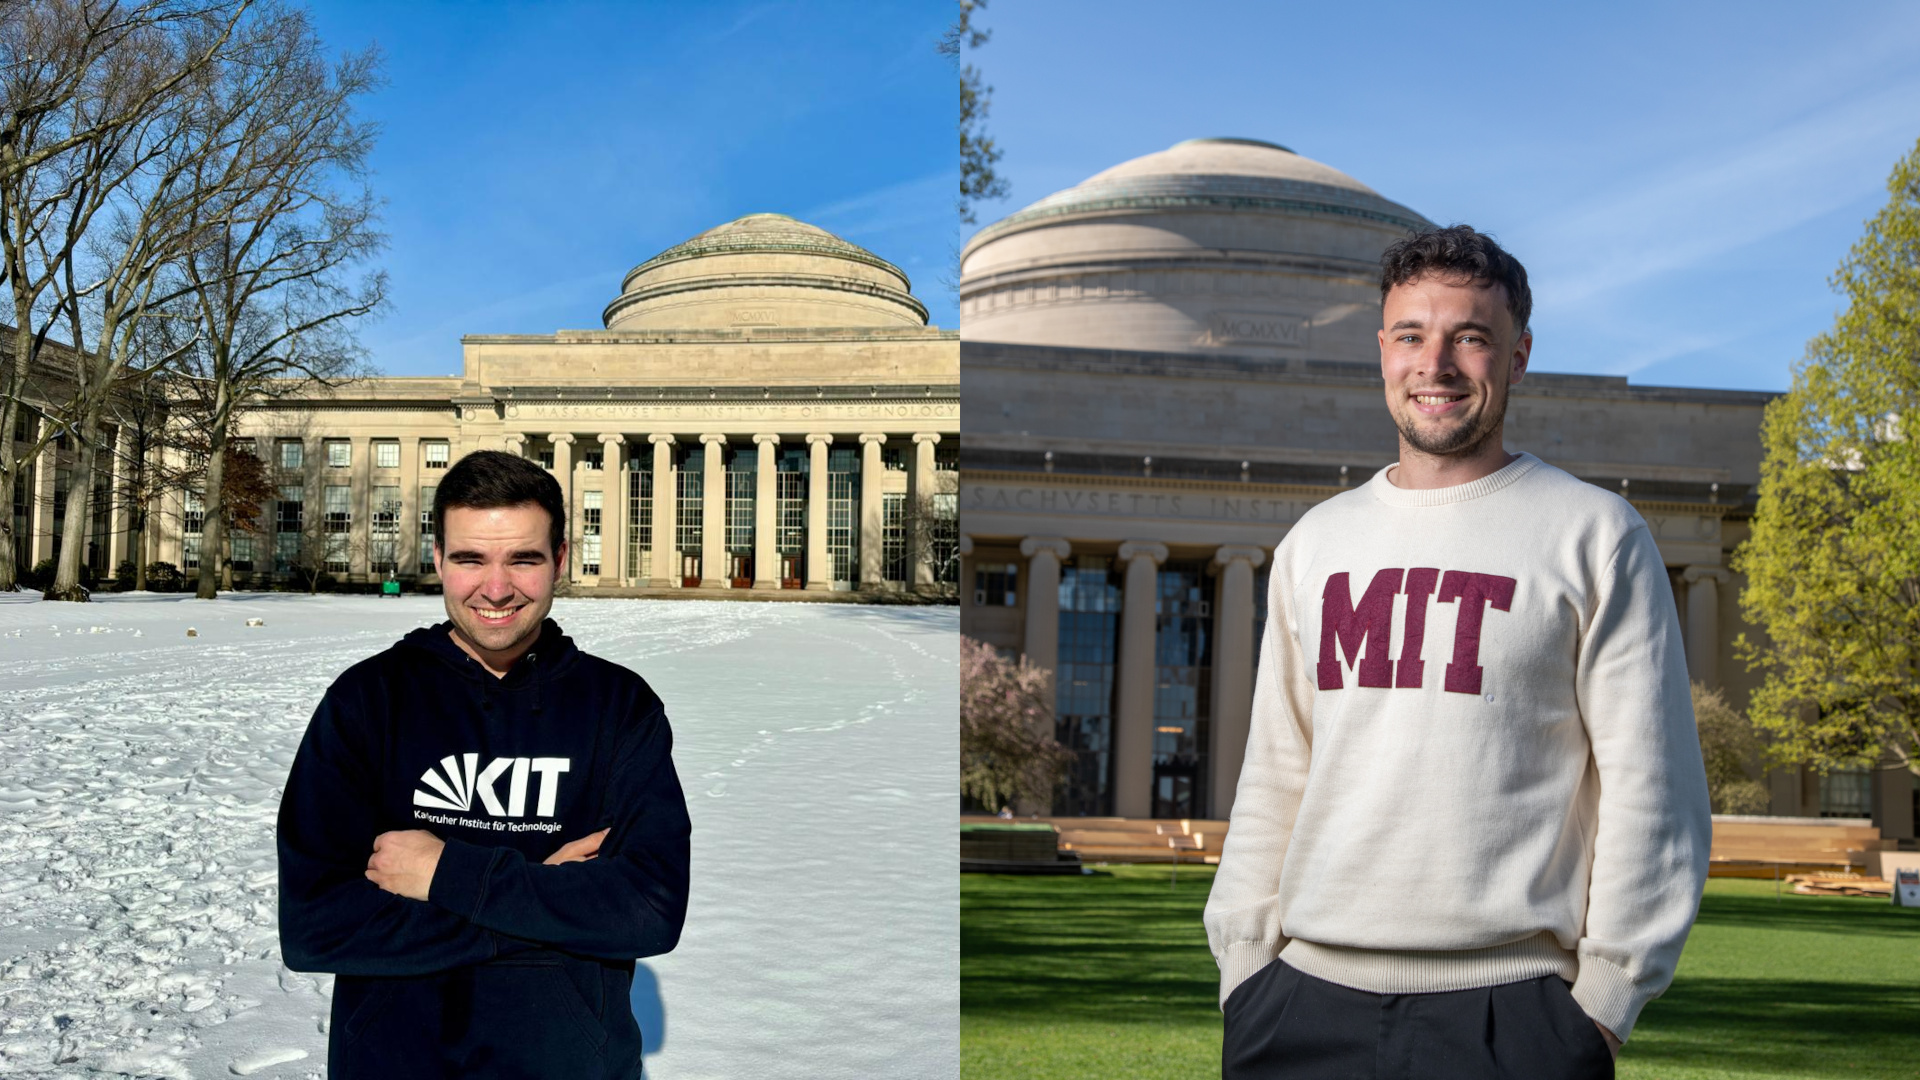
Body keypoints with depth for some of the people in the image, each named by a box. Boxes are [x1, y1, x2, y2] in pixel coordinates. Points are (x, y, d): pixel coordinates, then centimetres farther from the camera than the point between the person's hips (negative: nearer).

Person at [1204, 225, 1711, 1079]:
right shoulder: (1315, 542, 13)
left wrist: (1604, 998, -6)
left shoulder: (1596, 534, 0)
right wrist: (1244, 964, 8)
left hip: (1508, 1009, -3)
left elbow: (1650, 787, -2)